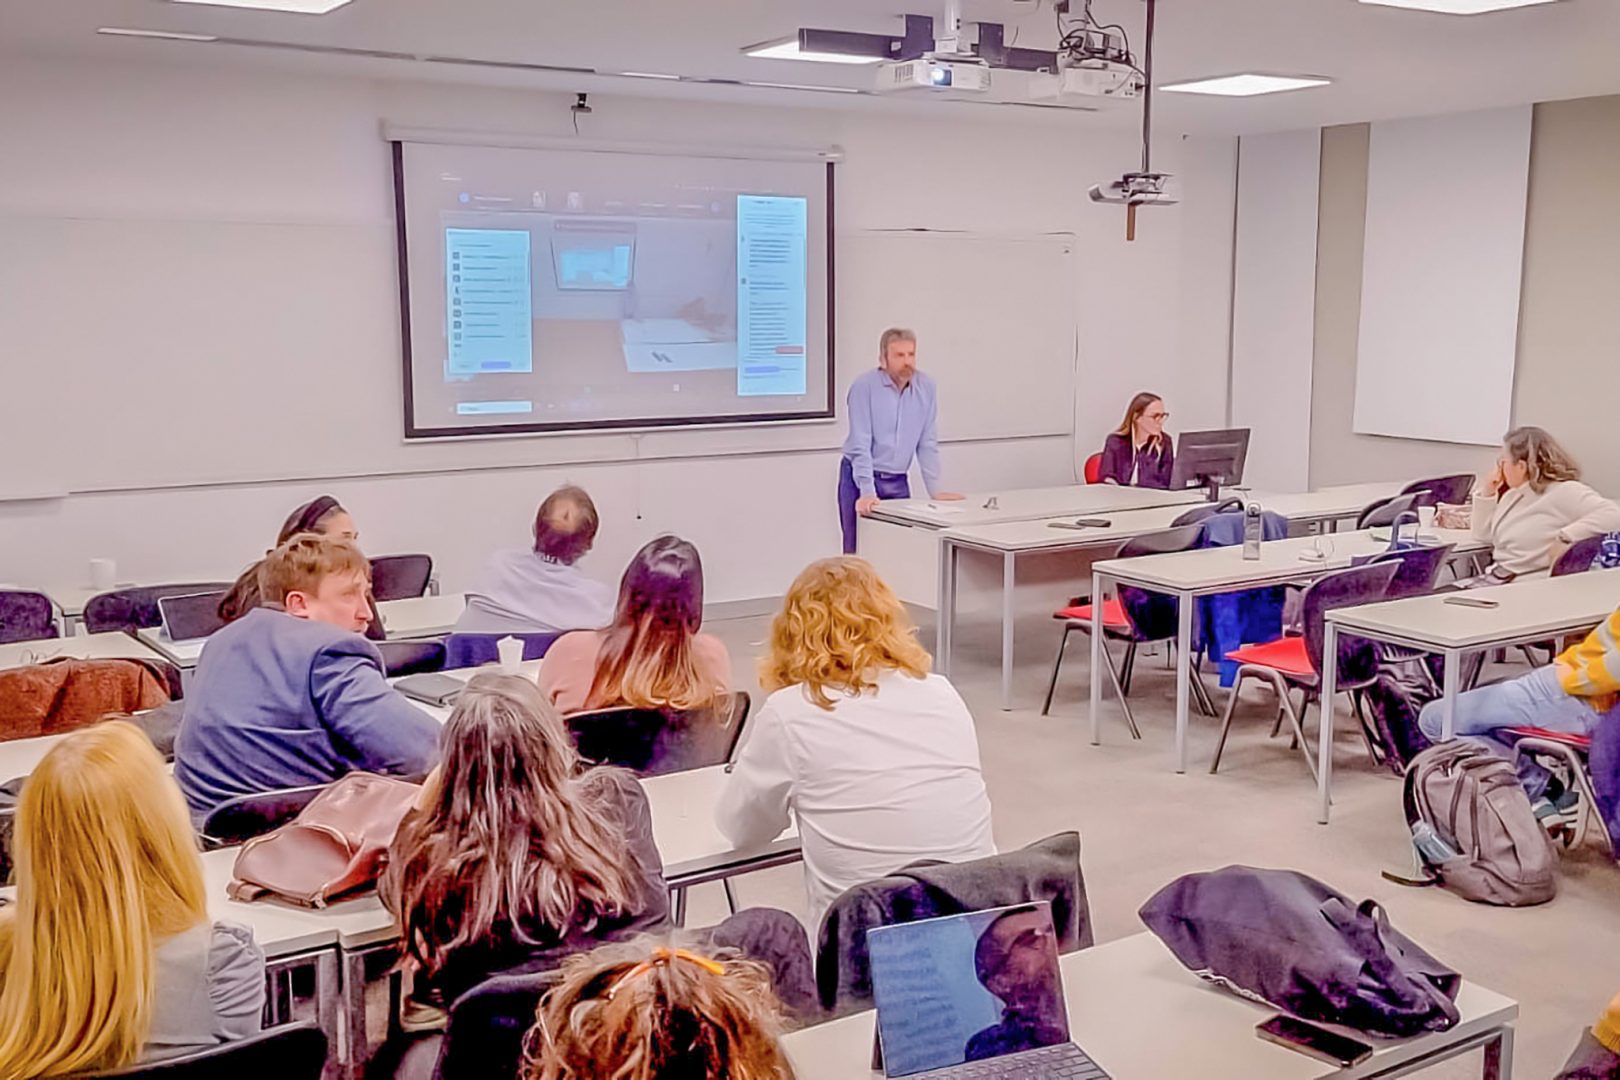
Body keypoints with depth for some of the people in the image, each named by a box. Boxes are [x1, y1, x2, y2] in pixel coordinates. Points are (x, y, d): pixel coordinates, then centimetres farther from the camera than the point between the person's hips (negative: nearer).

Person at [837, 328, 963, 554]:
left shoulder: (927, 387, -2)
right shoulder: (864, 385, -14)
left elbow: (927, 444, 3)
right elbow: (860, 444, -18)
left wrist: (935, 489, 0)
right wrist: (867, 492, -24)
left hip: (898, 483, 4)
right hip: (860, 478, -4)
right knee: (859, 552, -3)